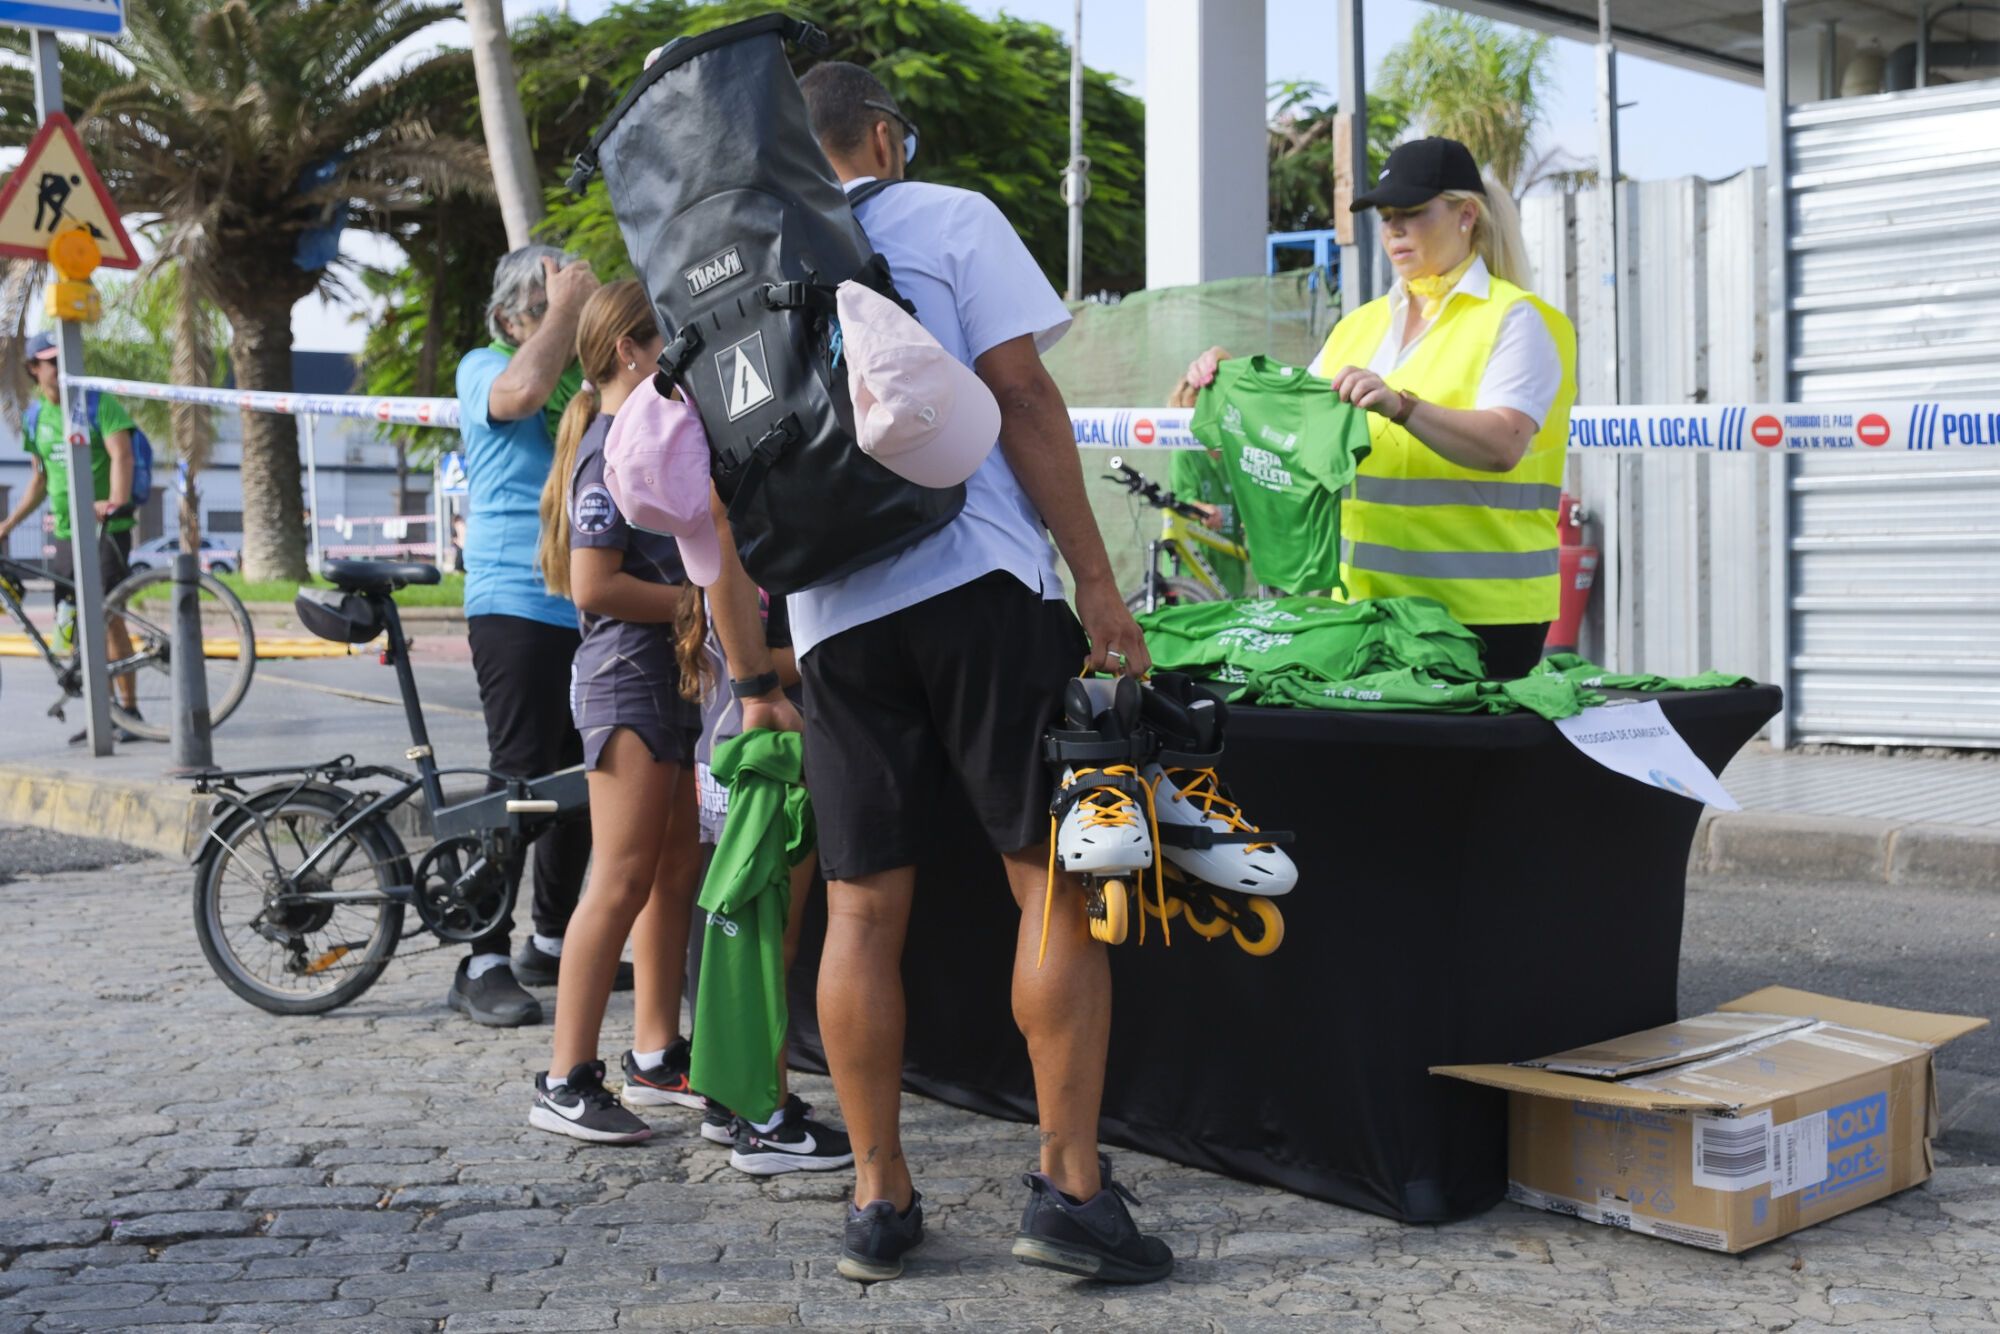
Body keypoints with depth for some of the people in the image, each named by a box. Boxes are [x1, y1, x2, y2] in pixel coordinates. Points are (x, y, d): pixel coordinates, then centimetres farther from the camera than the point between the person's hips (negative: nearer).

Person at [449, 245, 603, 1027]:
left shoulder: (591, 376, 17)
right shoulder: (485, 368, 1)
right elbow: (524, 390, -21)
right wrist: (563, 310, -11)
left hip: (595, 606, 6)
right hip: (518, 604, -6)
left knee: (583, 781, 11)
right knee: (519, 780, -9)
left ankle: (554, 941, 25)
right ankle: (483, 964, -4)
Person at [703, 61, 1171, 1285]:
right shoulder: (950, 219, 5)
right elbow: (1022, 397, -6)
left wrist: (749, 669, 19)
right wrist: (1098, 584, -6)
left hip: (836, 619, 4)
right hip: (980, 584, -4)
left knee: (864, 909, 7)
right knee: (1056, 881, 0)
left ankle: (880, 1199, 12)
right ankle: (1071, 1185, -2)